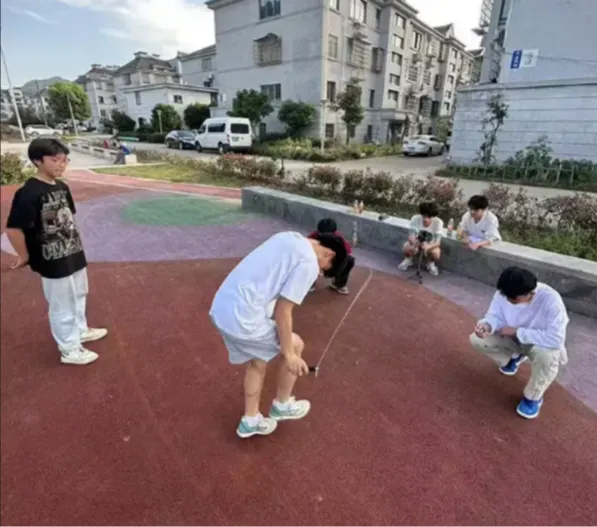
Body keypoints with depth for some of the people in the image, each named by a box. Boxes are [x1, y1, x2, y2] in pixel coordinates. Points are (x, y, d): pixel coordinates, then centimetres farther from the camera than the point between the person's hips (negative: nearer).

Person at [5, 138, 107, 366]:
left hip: (73, 255, 8)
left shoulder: (62, 187, 3)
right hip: (53, 262, -8)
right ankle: (69, 349, 24)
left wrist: (74, 243, 12)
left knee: (78, 297, 25)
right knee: (62, 307, 7)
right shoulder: (29, 193, -22)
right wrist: (25, 256, -11)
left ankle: (80, 330, 47)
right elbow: (13, 228, -22)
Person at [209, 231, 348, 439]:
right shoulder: (309, 264, -12)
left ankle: (250, 421, 42)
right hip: (242, 318, -8)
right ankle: (282, 405, 35)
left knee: (257, 362, 26)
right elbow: (282, 311, -13)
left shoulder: (290, 238, 13)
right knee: (296, 345, 14)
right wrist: (289, 354, -2)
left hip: (221, 307, 8)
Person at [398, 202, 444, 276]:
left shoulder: (438, 222, -28)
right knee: (406, 248, -30)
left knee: (436, 254, -32)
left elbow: (437, 242, -31)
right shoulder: (415, 218, -25)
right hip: (416, 242, 1)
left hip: (431, 245, -1)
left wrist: (428, 246, -53)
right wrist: (414, 242, -50)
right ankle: (408, 260, 6)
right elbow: (410, 236, -25)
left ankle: (430, 263, 5)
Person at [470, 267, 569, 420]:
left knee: (547, 356, -39)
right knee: (476, 339, -16)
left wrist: (517, 331, -33)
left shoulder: (550, 300, -36)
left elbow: (555, 339, -39)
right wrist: (486, 325, -38)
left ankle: (533, 397, -8)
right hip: (514, 337, 4)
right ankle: (514, 357, 16)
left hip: (543, 344, -4)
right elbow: (495, 316, -13)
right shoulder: (504, 293, -23)